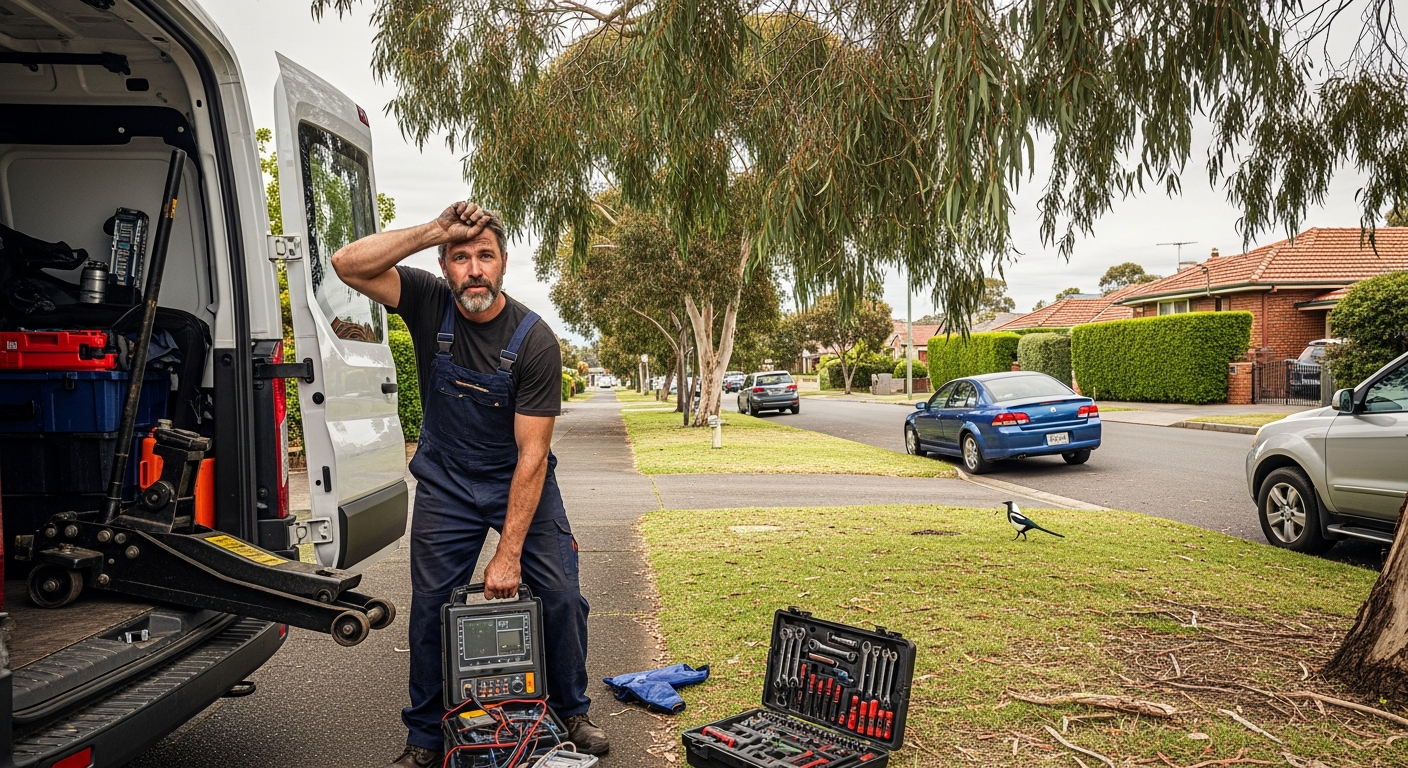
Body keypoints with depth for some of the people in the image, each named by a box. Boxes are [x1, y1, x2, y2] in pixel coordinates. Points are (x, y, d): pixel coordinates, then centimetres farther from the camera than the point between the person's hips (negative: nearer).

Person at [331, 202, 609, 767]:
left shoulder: (535, 341, -21)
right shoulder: (429, 303, -11)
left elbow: (532, 453, -22)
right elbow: (348, 265, -25)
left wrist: (509, 555, -23)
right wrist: (435, 231, -31)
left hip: (522, 482, -1)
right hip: (446, 483, 2)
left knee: (561, 598, -3)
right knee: (430, 607, 4)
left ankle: (571, 714, 20)